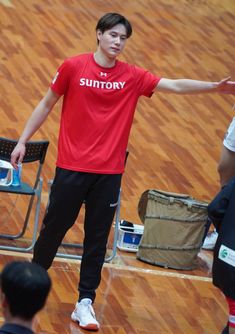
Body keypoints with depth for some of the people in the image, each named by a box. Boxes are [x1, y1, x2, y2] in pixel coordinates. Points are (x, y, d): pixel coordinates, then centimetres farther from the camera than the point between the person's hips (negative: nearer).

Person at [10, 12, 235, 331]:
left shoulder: (133, 77, 1)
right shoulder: (73, 67, -4)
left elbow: (174, 85, -4)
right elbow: (46, 105, 5)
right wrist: (23, 140, 5)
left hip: (109, 172, 2)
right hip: (72, 167, -2)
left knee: (97, 238, 3)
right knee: (54, 227, 9)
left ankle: (85, 302, 10)